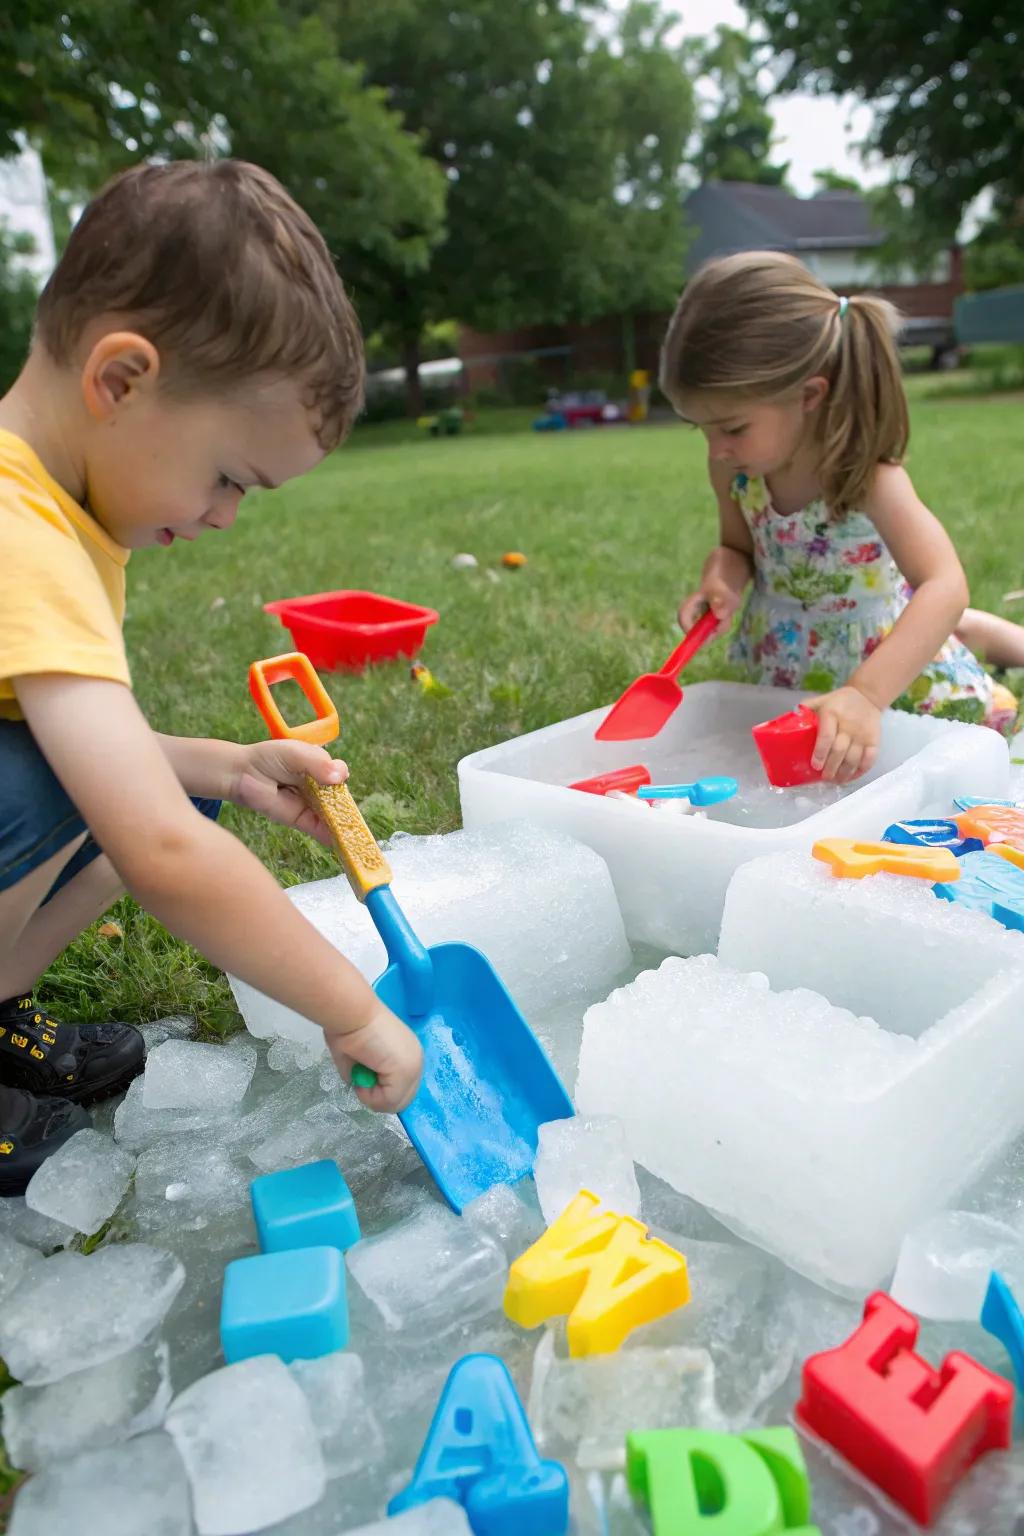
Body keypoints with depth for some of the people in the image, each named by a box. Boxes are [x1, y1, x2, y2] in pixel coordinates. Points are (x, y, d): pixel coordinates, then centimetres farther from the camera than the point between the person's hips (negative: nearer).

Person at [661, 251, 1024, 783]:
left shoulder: (867, 476, -33)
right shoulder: (734, 468, -19)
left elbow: (945, 587, -43)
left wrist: (865, 694, -56)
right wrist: (721, 581, -28)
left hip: (880, 655, -4)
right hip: (786, 656, 4)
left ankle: (974, 632, 31)